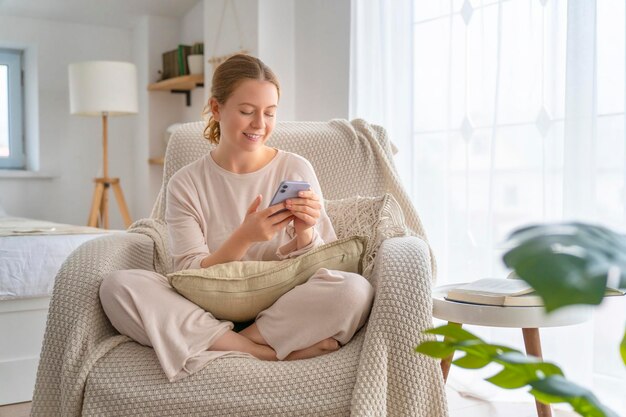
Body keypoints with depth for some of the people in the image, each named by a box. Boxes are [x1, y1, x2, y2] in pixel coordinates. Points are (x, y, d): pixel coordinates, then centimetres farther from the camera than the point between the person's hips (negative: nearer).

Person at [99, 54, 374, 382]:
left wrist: (304, 235, -18)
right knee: (117, 286, -24)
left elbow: (319, 268, 4)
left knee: (355, 289, -29)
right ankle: (271, 353, -24)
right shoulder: (186, 184, 4)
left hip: (285, 314, -1)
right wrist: (244, 238, -21)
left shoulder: (297, 170, 4)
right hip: (206, 315, 1)